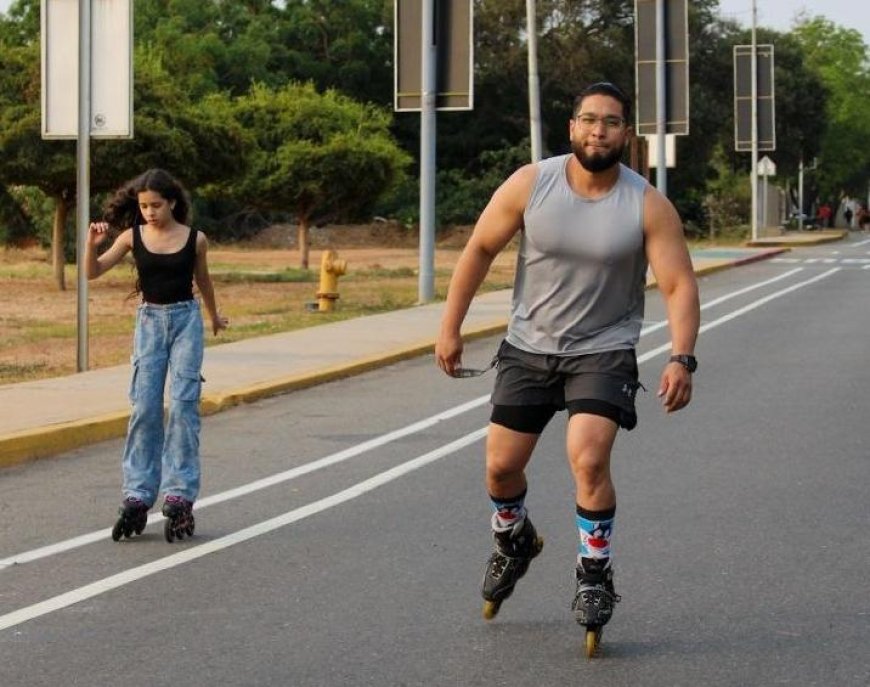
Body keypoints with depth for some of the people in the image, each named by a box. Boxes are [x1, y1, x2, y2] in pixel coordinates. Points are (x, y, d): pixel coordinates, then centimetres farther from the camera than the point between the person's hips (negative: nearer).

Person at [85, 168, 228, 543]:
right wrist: (92, 242, -21)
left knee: (183, 407, -7)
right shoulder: (132, 237, -1)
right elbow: (93, 272, -3)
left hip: (186, 319, -1)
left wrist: (214, 316, 29)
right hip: (149, 320, 1)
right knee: (144, 409, -2)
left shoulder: (195, 239, -3)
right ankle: (137, 495, 1)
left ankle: (179, 496, -5)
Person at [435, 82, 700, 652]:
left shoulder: (649, 207, -14)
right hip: (528, 348, 3)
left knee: (589, 459, -22)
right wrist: (451, 327, -2)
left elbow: (679, 285, -14)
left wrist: (682, 358, -29)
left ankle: (595, 576, -2)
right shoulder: (530, 185, -10)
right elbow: (480, 248, 0)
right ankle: (514, 541, 41)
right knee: (501, 465, 7)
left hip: (603, 352, -2)